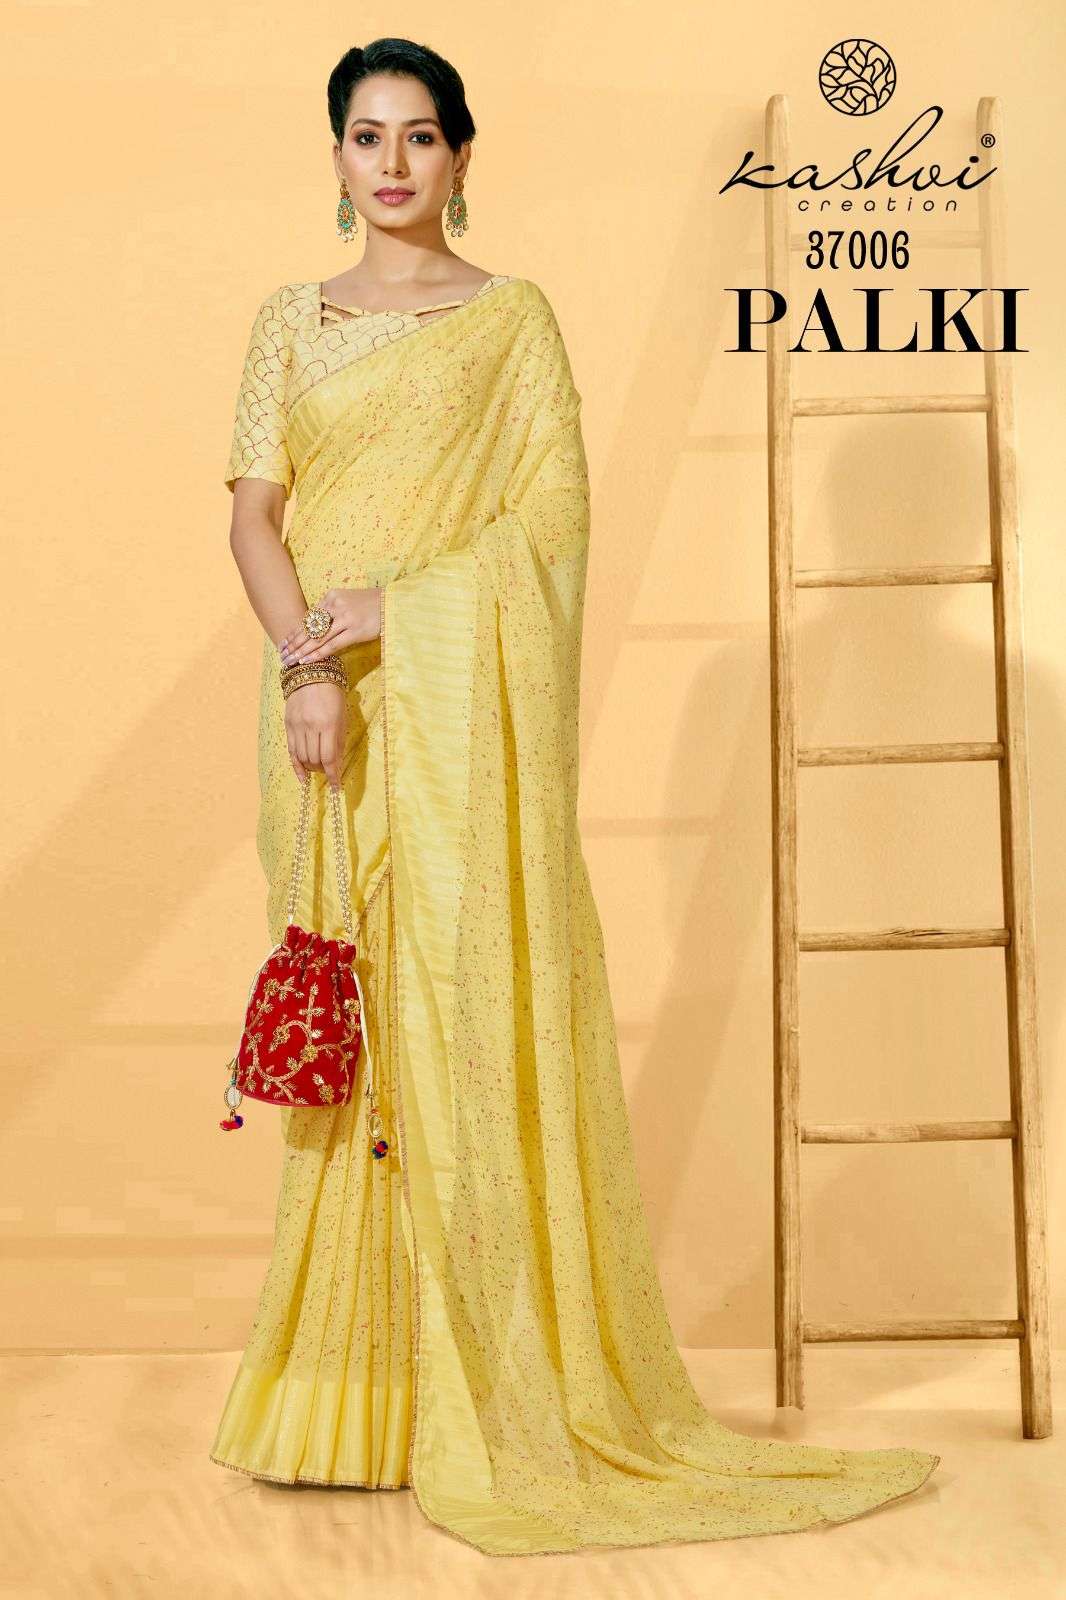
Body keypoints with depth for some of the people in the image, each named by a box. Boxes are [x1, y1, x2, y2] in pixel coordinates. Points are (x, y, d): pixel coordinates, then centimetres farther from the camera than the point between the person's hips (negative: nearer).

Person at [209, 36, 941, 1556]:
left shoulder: (514, 317, 4)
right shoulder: (292, 321, 14)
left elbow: (552, 518, -6)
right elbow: (254, 513, 4)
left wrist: (374, 613, -14)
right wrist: (305, 663, -14)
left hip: (460, 708, -3)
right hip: (327, 718, 4)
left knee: (470, 1009, -5)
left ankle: (501, 1391, 7)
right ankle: (355, 1381, 17)